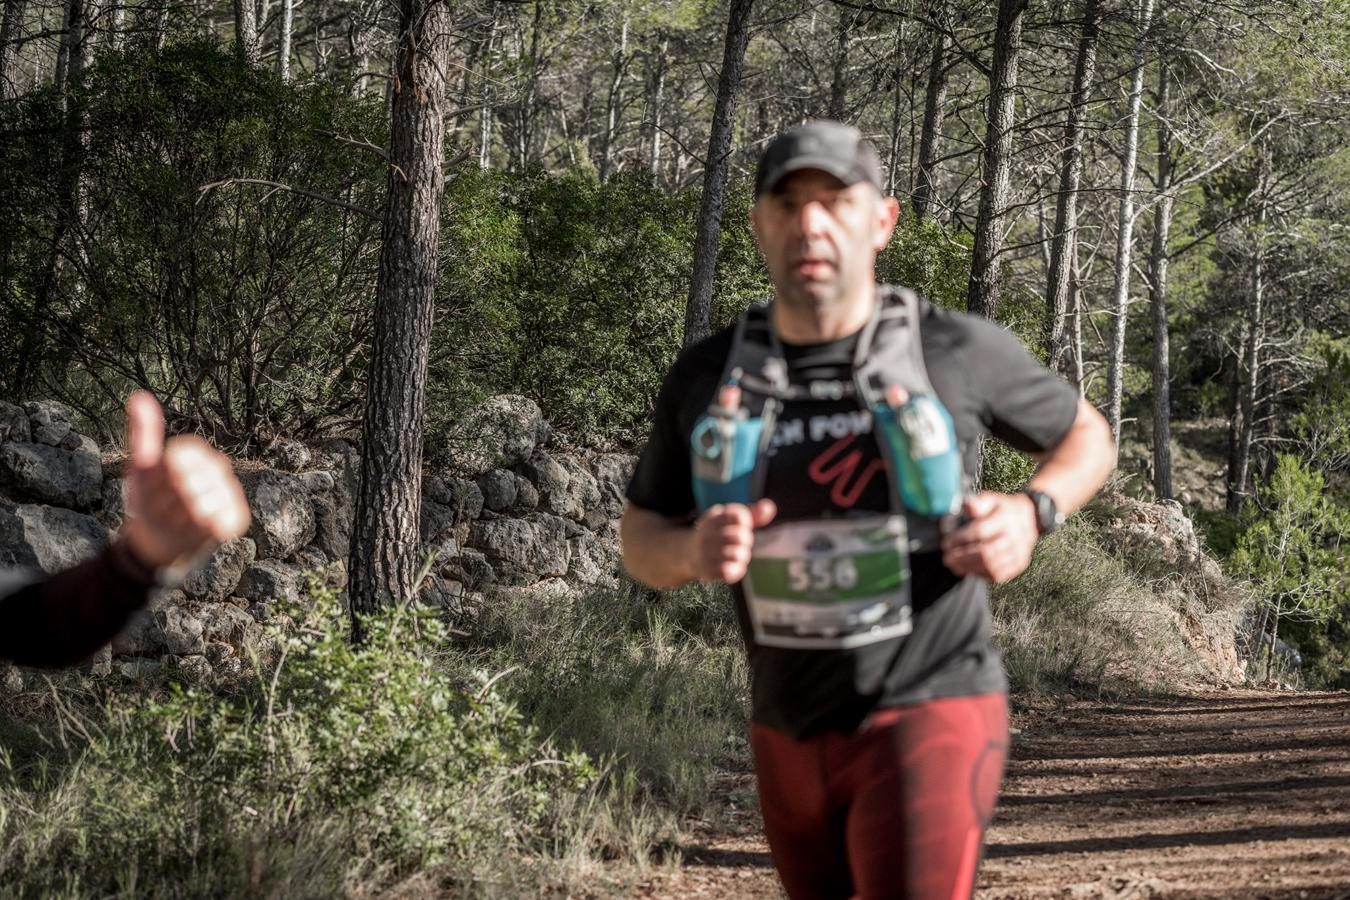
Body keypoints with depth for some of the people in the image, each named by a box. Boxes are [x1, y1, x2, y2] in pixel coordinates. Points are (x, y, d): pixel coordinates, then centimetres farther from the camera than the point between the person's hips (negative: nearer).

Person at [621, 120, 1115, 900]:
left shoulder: (958, 352, -9)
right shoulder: (709, 377, -1)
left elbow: (1088, 438, 8)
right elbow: (642, 544, 8)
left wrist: (1030, 516, -14)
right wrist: (693, 551, -17)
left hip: (928, 719, -5)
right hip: (794, 737, 5)